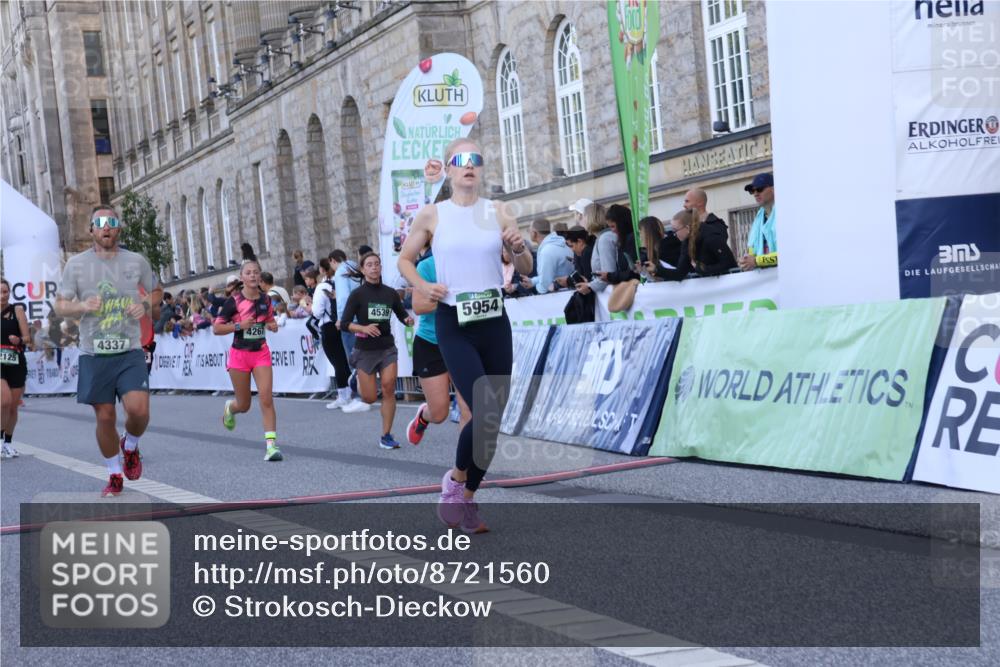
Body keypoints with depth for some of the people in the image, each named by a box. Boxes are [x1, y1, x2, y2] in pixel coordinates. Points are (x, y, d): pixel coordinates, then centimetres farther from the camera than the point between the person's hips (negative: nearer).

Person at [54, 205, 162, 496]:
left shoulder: (136, 261, 4)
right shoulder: (76, 263, 1)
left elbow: (156, 291, 19)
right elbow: (60, 306, 4)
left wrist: (146, 305, -4)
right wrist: (82, 306, -18)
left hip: (130, 352, 0)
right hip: (94, 354, 0)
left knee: (138, 409, -17)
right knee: (105, 416, 3)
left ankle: (130, 445, 17)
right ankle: (114, 475, 21)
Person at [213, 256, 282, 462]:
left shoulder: (265, 298, 1)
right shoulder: (234, 301, -11)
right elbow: (216, 328, -9)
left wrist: (272, 325, -1)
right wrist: (239, 325, -23)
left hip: (261, 353, 2)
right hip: (239, 354, -2)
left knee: (266, 398, -14)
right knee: (244, 405, 9)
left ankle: (271, 444, -15)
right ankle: (230, 408, 46)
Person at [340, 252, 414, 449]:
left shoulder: (390, 293, 3)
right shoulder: (357, 295, -6)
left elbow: (402, 314, 15)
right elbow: (345, 323, -8)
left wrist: (408, 320, -8)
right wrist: (363, 328, -26)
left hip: (387, 348, 2)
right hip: (365, 349, -2)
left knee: (389, 388, -13)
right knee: (370, 398, -1)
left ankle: (386, 436, -2)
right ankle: (358, 381, 37)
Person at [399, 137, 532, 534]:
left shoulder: (498, 213, 5)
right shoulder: (433, 215, 0)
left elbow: (526, 269, 8)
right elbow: (404, 259, 11)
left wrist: (518, 249, -13)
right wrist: (421, 286, -8)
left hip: (494, 322, 3)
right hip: (453, 324, -3)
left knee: (493, 417, 6)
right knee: (484, 414, -17)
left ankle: (467, 498, 23)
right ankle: (456, 480, 10)